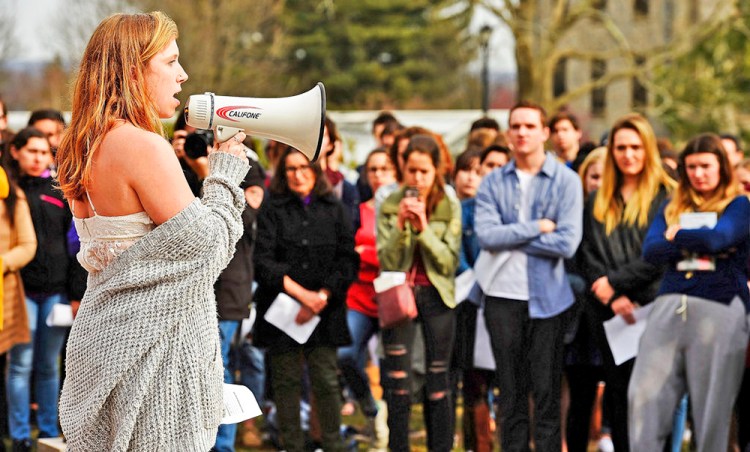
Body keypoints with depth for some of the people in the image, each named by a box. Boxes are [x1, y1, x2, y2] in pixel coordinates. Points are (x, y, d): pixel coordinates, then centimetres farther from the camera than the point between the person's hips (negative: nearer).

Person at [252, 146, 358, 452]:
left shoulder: (334, 210, 9)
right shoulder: (272, 209, 4)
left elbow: (348, 261, 4)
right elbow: (264, 261, -5)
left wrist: (322, 296, -10)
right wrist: (301, 293, -14)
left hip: (324, 310, 1)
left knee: (326, 380, -3)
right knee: (286, 380, 2)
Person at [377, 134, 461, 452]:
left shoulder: (450, 207, 0)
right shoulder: (389, 206, 0)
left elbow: (449, 262, -6)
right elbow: (387, 262, -3)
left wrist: (424, 228, -18)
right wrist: (400, 225, -17)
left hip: (436, 296, 0)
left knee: (437, 384, 4)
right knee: (397, 383, -4)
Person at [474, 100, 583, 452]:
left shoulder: (566, 181, -1)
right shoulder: (493, 183, 6)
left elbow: (567, 242, -13)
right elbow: (486, 235, -8)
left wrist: (510, 237, -9)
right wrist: (536, 228, -10)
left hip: (547, 296, -2)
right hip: (503, 295, 2)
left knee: (547, 392, 1)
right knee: (511, 391, 8)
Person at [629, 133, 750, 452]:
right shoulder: (672, 207, 18)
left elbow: (717, 237, -13)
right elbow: (650, 250, 3)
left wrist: (676, 236, 2)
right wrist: (698, 243, -7)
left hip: (720, 309, -3)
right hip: (670, 306, 3)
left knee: (712, 405, -2)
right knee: (645, 394, -9)